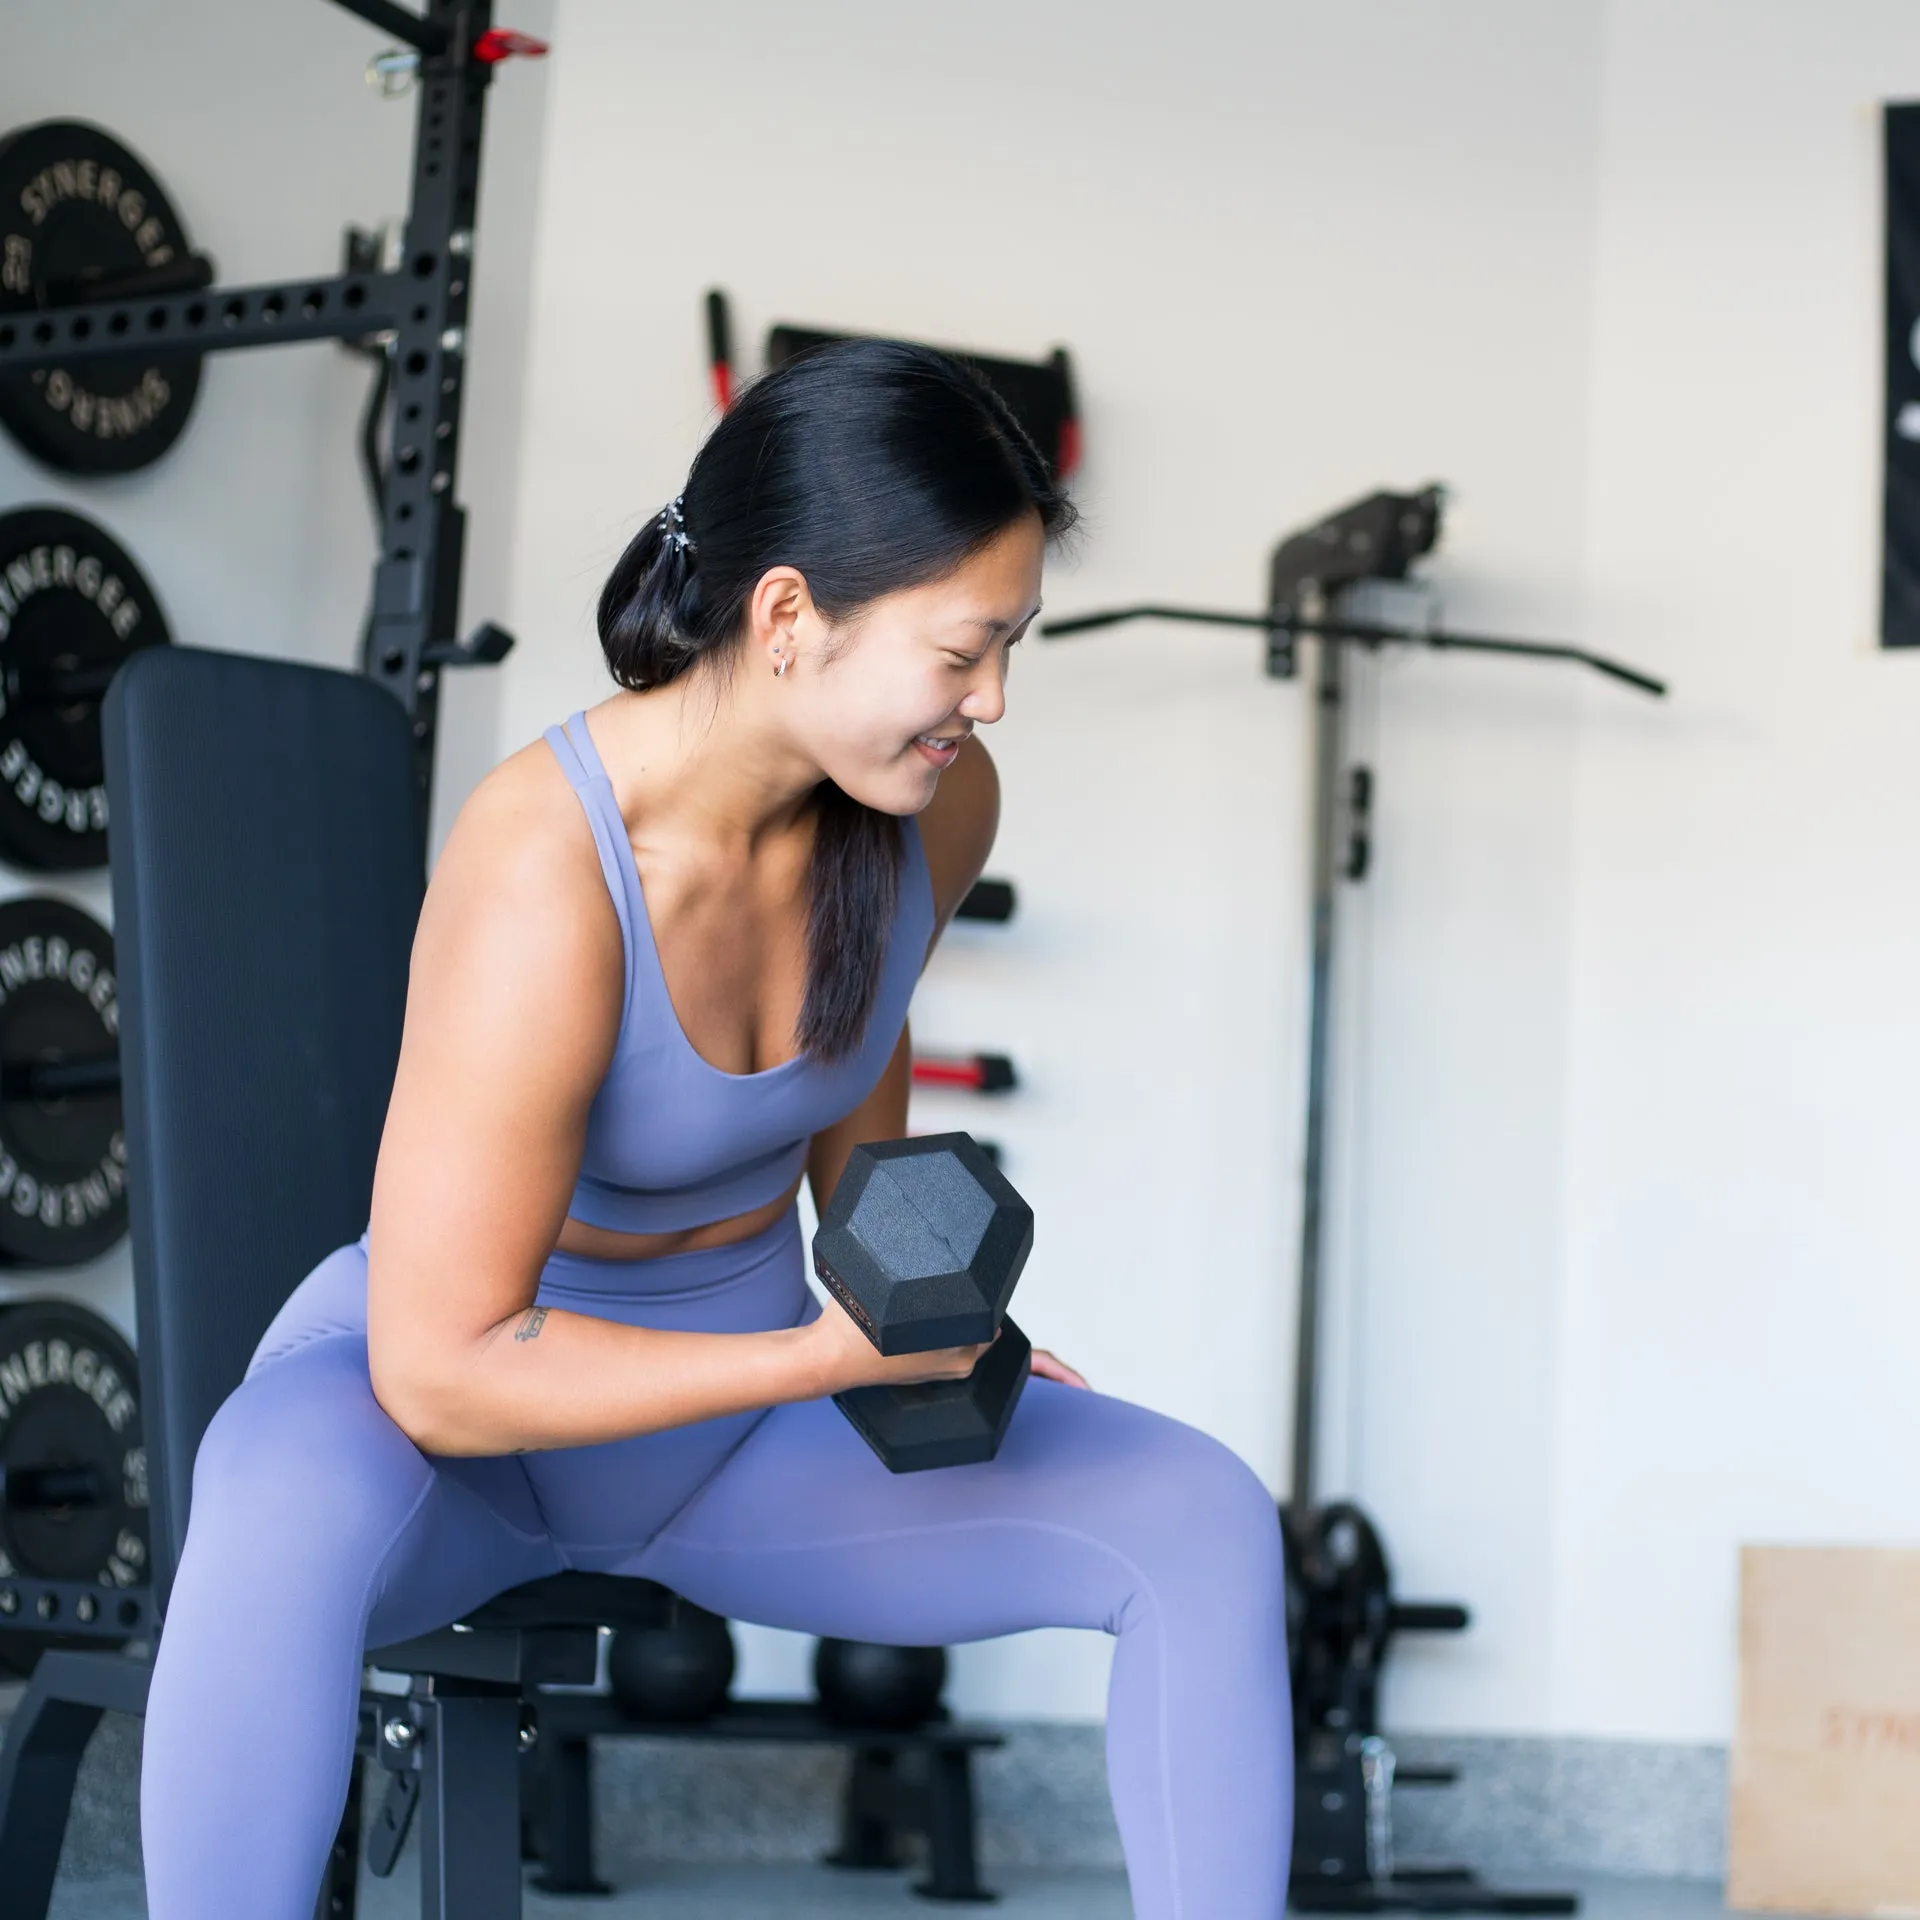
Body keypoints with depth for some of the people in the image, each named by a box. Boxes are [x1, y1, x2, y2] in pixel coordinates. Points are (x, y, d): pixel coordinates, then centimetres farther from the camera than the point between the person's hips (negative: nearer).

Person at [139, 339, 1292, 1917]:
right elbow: (441, 1370, -30)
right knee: (290, 1507, -42)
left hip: (733, 1425, 6)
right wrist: (833, 1357, -31)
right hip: (450, 1420, -6)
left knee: (1206, 1516, -14)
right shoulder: (543, 884, -33)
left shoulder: (935, 803, -12)